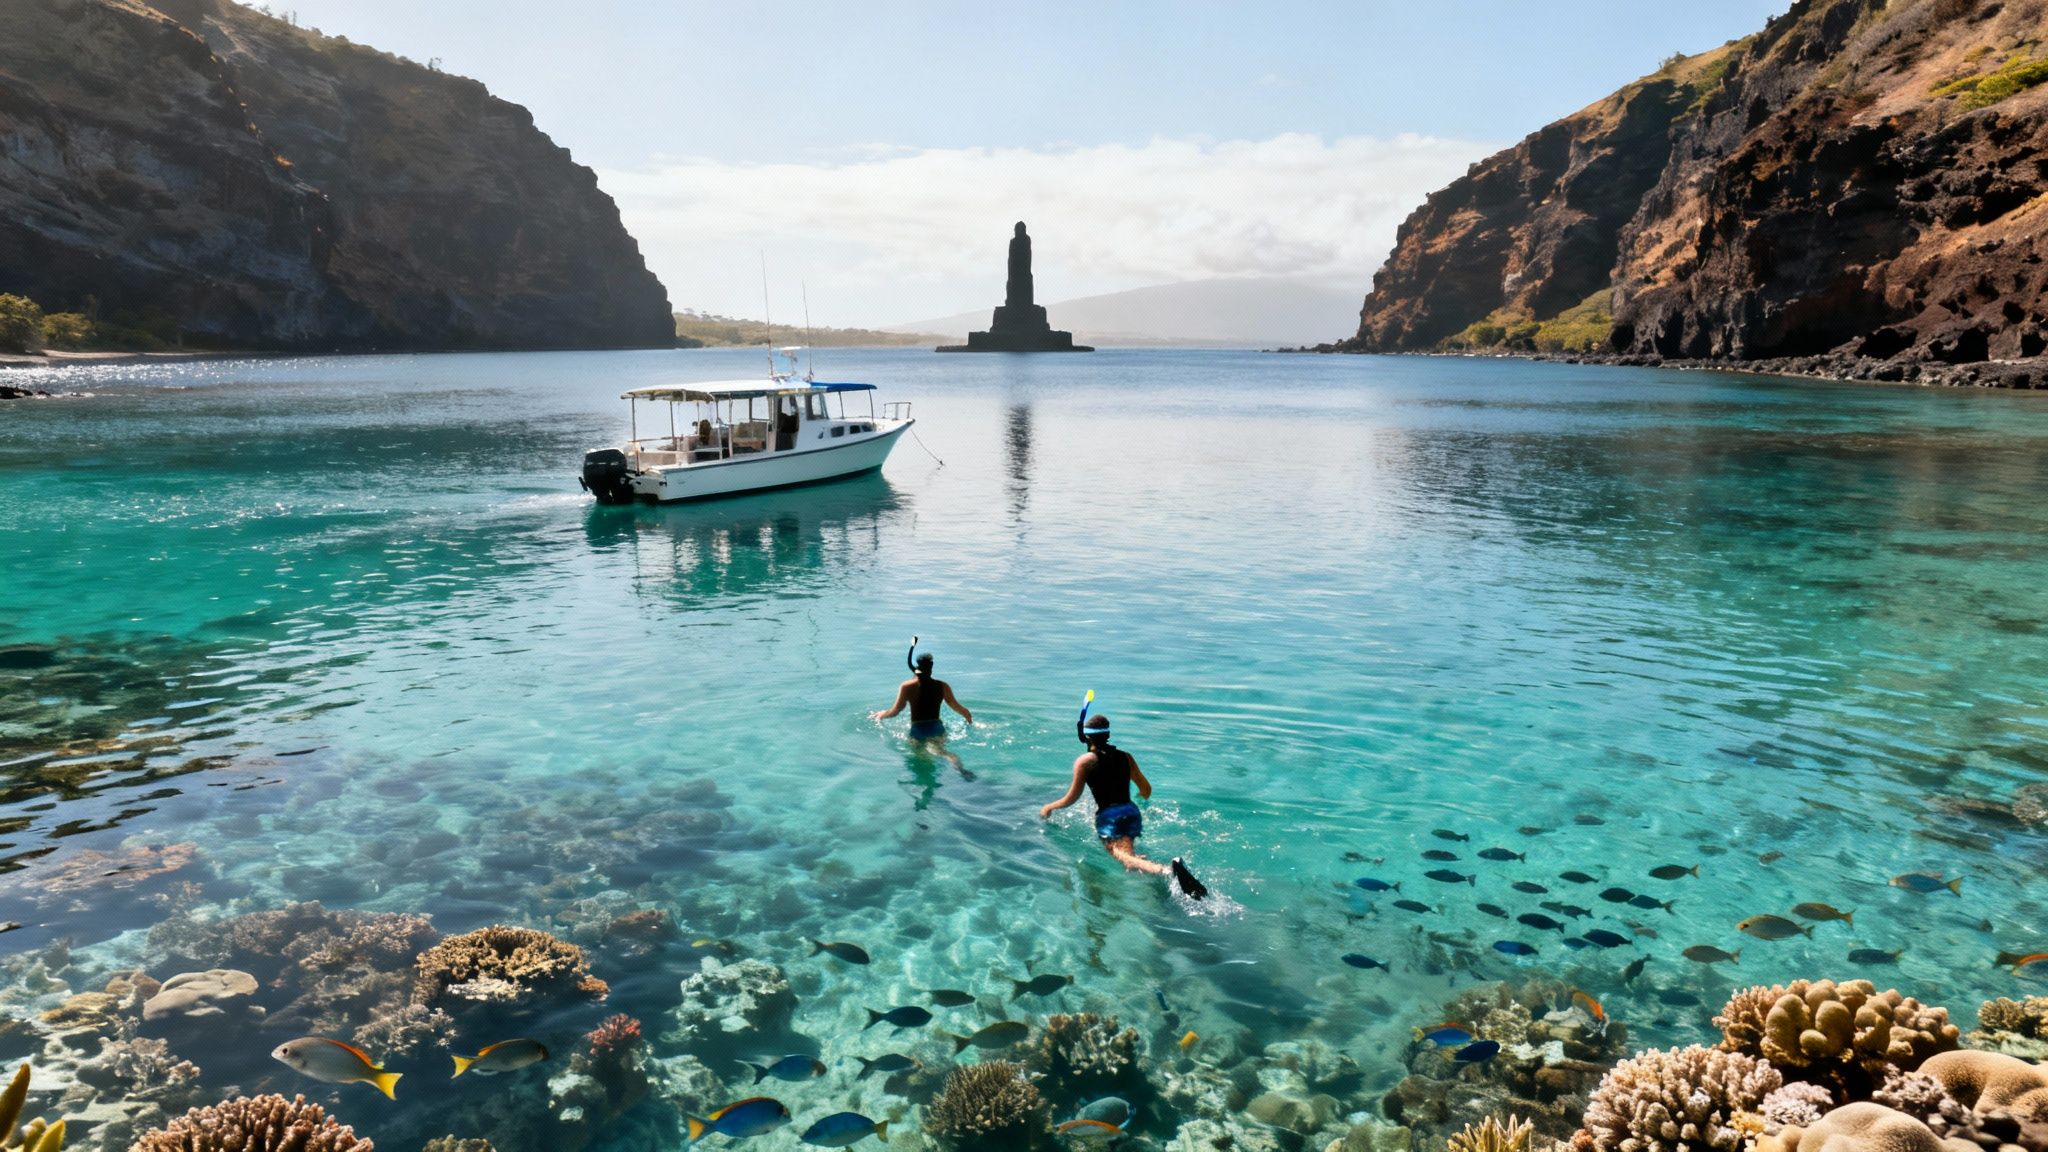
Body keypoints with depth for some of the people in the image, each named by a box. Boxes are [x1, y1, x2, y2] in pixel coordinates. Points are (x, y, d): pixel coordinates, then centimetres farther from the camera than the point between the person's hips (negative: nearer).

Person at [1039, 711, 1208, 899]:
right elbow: (1146, 789, 21)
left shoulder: (1085, 761, 3)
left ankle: (1167, 870, -51)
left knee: (1126, 858, -21)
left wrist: (1049, 807, 23)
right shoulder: (1126, 757, 16)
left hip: (1108, 815, -6)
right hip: (1131, 812, 6)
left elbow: (1072, 797, 5)